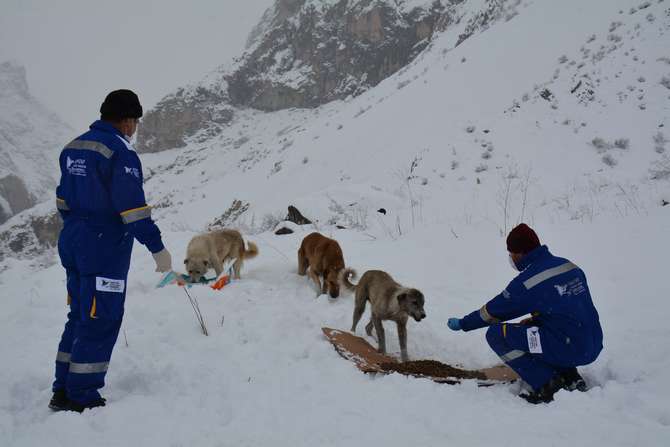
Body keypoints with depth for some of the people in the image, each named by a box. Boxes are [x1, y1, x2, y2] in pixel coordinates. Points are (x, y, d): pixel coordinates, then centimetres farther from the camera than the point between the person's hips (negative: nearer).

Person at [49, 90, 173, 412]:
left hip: (72, 245, 9)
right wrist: (157, 248, -15)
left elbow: (63, 198, 18)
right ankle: (82, 397, 5)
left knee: (80, 317, 17)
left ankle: (64, 391, 23)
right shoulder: (120, 152, -16)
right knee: (101, 322, 0)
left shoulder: (73, 147, 11)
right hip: (105, 251, -9)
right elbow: (133, 208, -20)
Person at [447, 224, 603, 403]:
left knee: (496, 333, -4)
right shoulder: (570, 266, 9)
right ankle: (570, 377, 15)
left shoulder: (526, 282, -12)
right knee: (526, 328, 27)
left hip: (568, 350, -8)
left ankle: (547, 385, -6)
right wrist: (533, 320, 20)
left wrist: (462, 324, 15)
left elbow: (493, 311, 0)